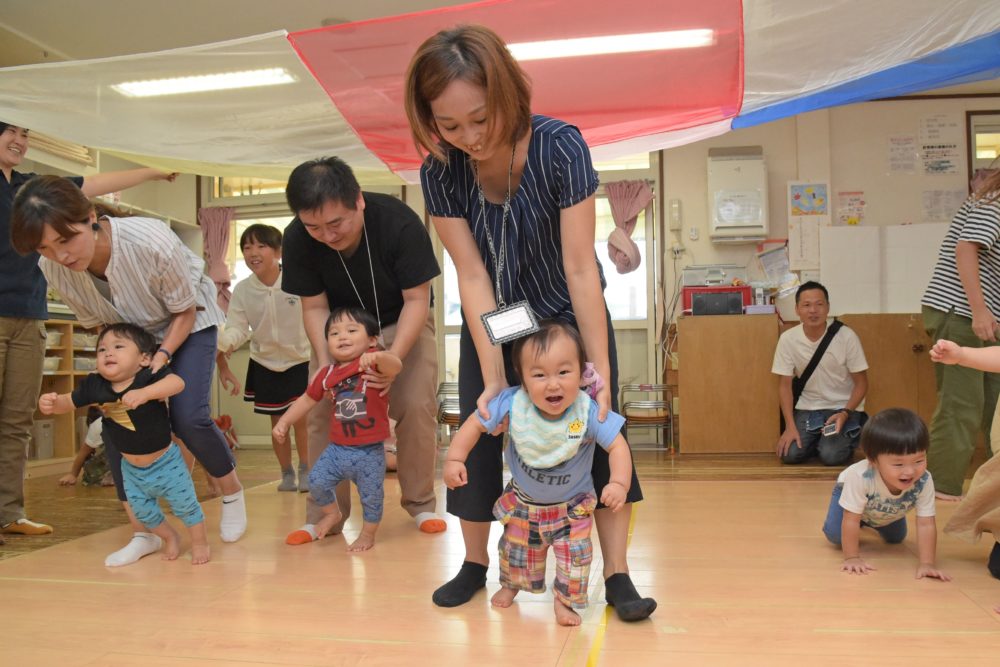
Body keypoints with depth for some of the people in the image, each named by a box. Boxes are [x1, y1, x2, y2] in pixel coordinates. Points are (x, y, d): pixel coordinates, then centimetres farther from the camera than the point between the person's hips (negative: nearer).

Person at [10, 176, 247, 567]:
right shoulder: (52, 269, -24)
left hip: (188, 322, -4)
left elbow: (184, 312, -20)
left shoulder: (153, 243, -38)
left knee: (188, 417, -19)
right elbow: (96, 323, -4)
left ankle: (232, 492, 11)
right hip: (129, 334, 4)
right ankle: (142, 533, 5)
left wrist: (162, 356, -33)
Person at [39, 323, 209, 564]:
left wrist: (144, 393, -58)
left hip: (165, 463, -5)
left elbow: (177, 382, -45)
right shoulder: (94, 385, -12)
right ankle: (170, 537, 46)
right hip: (131, 468, 5)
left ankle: (200, 542, 33)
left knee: (185, 505, 9)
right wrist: (52, 402, -24)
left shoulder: (150, 377, -28)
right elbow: (69, 402, -2)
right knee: (143, 512, 19)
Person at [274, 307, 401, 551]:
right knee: (316, 480, -3)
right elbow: (307, 399, 16)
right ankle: (332, 513, 28)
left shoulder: (373, 362, -12)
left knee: (371, 495, 5)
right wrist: (284, 422, 13)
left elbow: (396, 366, -33)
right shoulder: (327, 374, 2)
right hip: (337, 448, 4)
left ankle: (368, 534, 32)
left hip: (370, 452, -4)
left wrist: (377, 356, -52)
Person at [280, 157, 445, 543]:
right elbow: (314, 307, -13)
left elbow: (416, 300, -24)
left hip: (401, 322, -2)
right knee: (322, 410, -7)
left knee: (416, 406, -14)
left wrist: (394, 357, -37)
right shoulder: (296, 240, -23)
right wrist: (324, 363, -28)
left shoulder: (400, 223, -31)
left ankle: (421, 504, 5)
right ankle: (323, 515, 6)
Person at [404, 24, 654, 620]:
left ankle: (618, 575, 5)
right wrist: (494, 379, -24)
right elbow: (473, 276, -20)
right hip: (493, 322, 3)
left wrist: (602, 373, -28)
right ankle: (475, 563, 22)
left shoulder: (559, 147, -28)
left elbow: (581, 267, -28)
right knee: (477, 434, 3)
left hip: (567, 315, -2)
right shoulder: (440, 172, -20)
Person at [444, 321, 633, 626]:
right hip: (523, 500, 2)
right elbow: (475, 424, -18)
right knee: (516, 550, 21)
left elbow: (617, 446, -26)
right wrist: (454, 459, -25)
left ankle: (565, 600, 27)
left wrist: (619, 483, -41)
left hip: (572, 505, -1)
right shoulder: (512, 403, -30)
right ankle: (511, 584, 52)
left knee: (575, 555, -1)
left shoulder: (589, 412, -33)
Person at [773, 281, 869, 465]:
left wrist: (845, 413, -23)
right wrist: (790, 426, -13)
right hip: (807, 408, 2)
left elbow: (861, 383, -7)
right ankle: (818, 439, 15)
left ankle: (852, 433, 12)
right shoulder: (788, 339, -12)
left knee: (831, 456, -22)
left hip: (843, 407, -2)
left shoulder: (846, 336, -17)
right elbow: (785, 385, -4)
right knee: (789, 454, -16)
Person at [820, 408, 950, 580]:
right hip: (848, 491, -3)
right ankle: (863, 522, 17)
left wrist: (926, 563, -42)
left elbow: (926, 525, -35)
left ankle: (872, 523, 41)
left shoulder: (924, 482, -39)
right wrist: (852, 557, -37)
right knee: (835, 534, -17)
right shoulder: (859, 477, -48)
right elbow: (850, 521, -39)